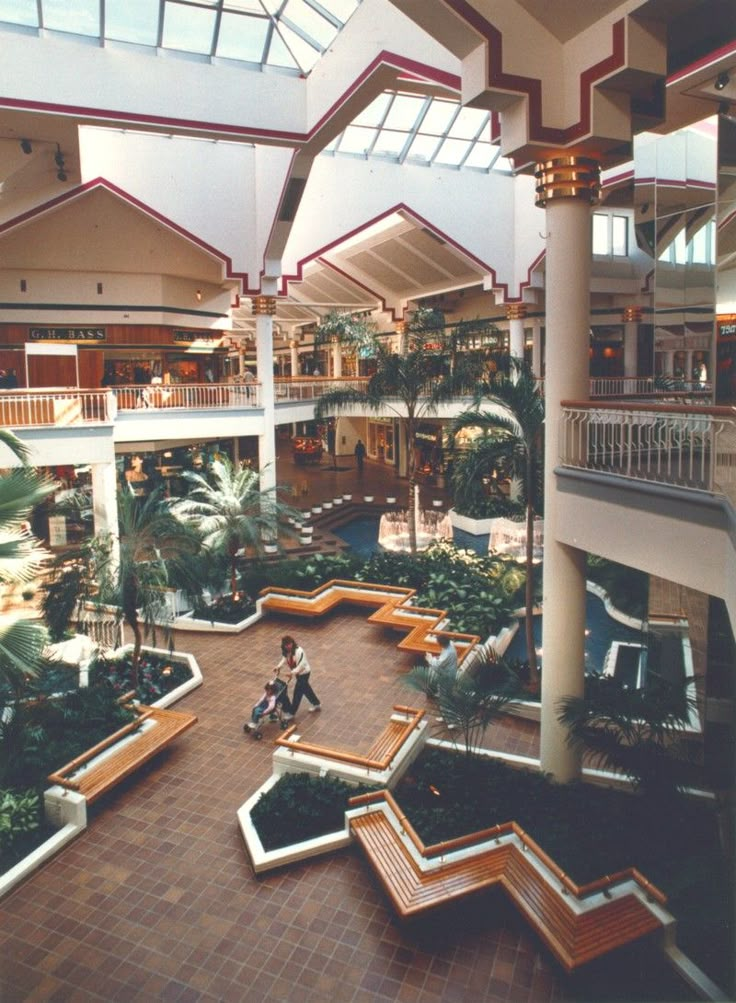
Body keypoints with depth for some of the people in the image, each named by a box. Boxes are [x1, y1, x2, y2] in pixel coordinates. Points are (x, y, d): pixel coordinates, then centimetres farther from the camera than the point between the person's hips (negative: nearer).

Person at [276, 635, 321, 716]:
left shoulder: (299, 651, -32)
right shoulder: (285, 652, -7)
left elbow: (302, 665, -33)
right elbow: (284, 660, 5)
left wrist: (293, 672, -40)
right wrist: (279, 667, -13)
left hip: (304, 672, -8)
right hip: (297, 673, 8)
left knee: (298, 692, -2)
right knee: (305, 688, 22)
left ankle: (291, 712, 11)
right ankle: (317, 704, 41)